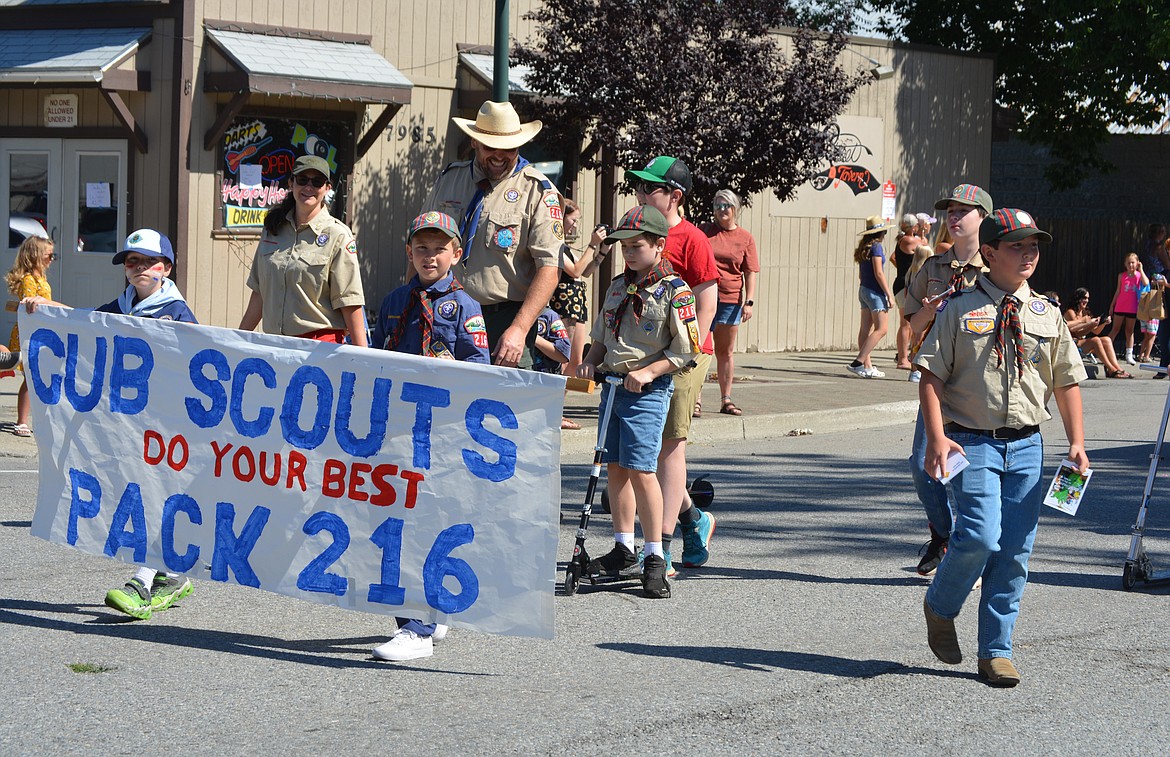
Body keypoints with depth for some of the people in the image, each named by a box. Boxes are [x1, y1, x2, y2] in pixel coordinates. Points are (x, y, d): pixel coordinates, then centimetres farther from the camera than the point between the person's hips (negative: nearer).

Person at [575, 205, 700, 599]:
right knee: (615, 466, 9)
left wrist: (647, 373, -17)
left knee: (639, 468, -13)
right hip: (612, 385, 7)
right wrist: (590, 361, 4)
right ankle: (624, 548, 19)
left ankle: (655, 557, -7)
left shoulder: (674, 291, -8)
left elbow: (685, 349, -9)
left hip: (648, 390, -7)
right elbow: (602, 336, 23)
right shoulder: (618, 287, 14)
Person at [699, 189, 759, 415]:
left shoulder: (745, 238, 6)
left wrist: (749, 301, -4)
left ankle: (726, 400, 18)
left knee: (726, 352, 10)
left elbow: (750, 272, 5)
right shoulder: (703, 231, 5)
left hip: (730, 300, 2)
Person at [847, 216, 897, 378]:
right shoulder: (876, 246, -13)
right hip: (875, 292, -9)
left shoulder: (863, 247, 12)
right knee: (881, 328, -8)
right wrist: (888, 293, -13)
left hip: (864, 290, 9)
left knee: (866, 329, 6)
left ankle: (867, 366, 6)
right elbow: (878, 273, -17)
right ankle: (858, 363, -16)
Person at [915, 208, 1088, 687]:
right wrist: (937, 438, -14)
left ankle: (996, 651, 13)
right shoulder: (961, 311, -2)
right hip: (973, 441, -4)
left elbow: (1067, 380, 16)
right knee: (980, 538, -16)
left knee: (1015, 550, 2)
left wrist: (1076, 442, 6)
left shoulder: (1047, 316, 10)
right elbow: (931, 375, -4)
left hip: (1026, 445, 4)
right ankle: (939, 607, 13)